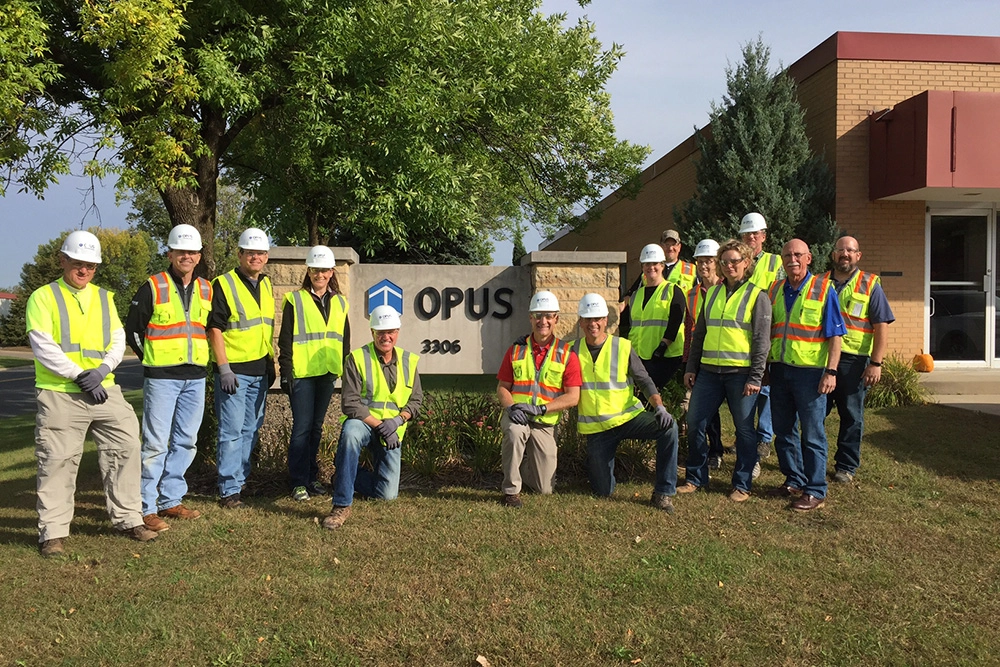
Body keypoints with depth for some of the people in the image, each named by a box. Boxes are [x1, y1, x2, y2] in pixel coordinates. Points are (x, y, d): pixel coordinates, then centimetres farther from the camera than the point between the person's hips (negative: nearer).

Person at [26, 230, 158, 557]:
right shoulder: (43, 297, 0)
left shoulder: (104, 297, 16)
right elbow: (43, 346, -10)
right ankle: (53, 532, 10)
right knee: (57, 461, -2)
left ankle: (128, 518, 16)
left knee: (126, 447, 3)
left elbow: (118, 340, 10)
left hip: (103, 390, 5)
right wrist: (78, 375, -16)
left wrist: (102, 370, -9)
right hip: (59, 395, -4)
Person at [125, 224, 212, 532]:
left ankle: (170, 500, 21)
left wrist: (202, 359, 12)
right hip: (161, 377, -5)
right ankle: (146, 507, 2)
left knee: (186, 442, 10)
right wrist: (152, 359, 4)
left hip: (195, 378, 5)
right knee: (156, 442, -5)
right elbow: (132, 329, 1)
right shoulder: (153, 288, -5)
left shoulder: (206, 291, 9)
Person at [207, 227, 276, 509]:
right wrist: (223, 368, -18)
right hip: (234, 371, -7)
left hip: (260, 370, 7)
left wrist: (271, 364, 17)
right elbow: (214, 328, -13)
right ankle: (229, 490, 1)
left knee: (251, 430, 13)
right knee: (232, 431, -5)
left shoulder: (266, 285, 13)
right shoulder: (224, 284, -9)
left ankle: (241, 479, 25)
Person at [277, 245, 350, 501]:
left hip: (327, 374, 4)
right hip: (302, 374, -4)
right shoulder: (295, 300, 0)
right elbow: (285, 339, -2)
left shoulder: (340, 303, 12)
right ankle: (299, 482, 3)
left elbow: (345, 340, 16)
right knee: (302, 427, -3)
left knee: (316, 426, 11)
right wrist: (285, 372, -9)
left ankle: (311, 477, 20)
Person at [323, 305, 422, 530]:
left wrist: (398, 420, -14)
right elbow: (349, 403, -15)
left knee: (387, 494, -2)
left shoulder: (409, 361, 4)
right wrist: (378, 425, -22)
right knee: (351, 433, -42)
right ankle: (341, 505, -32)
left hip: (392, 431, 4)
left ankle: (343, 474, 28)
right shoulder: (357, 358, -10)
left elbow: (416, 399, 5)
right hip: (361, 422, -4)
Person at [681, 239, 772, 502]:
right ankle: (696, 478, 18)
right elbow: (699, 332, 16)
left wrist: (755, 377, -11)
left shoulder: (757, 295, -1)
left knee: (744, 428, 3)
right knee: (694, 423, 4)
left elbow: (762, 340, -5)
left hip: (741, 372, -5)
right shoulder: (713, 292, 13)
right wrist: (691, 367, 10)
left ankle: (742, 485, 14)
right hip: (709, 371, 5)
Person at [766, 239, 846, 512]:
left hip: (810, 370, -5)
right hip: (779, 368, 5)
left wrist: (831, 371, -13)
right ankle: (794, 481, 27)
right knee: (783, 430, 12)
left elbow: (835, 335, -6)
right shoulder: (775, 290, 10)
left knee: (812, 433, 0)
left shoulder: (823, 289, -4)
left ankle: (815, 491, 9)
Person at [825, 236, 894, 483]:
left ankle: (846, 466, 18)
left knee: (851, 416, 6)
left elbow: (881, 326, -3)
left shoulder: (870, 285, 2)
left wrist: (876, 363, -11)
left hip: (853, 361, -2)